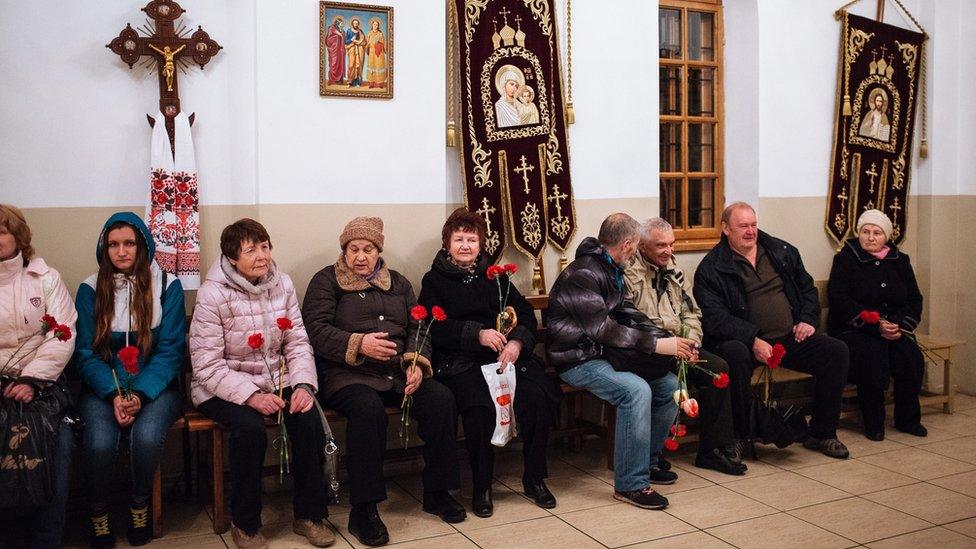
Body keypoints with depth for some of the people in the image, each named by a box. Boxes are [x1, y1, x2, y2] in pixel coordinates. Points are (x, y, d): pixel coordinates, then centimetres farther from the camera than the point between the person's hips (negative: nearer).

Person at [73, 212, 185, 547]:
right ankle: (97, 512, -1)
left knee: (146, 435, -31)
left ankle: (140, 503, -2)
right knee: (99, 442, -29)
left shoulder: (168, 287, 1)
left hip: (155, 386, -1)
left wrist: (140, 394, -18)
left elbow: (170, 351, -4)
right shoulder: (90, 289, 5)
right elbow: (85, 353, 0)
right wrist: (114, 394, -17)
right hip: (103, 387, 1)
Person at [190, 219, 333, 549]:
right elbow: (207, 366, -16)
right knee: (251, 429, -31)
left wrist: (303, 384, -16)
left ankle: (309, 514, -1)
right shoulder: (213, 295, -14)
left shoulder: (282, 284, 1)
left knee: (309, 419, -21)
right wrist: (251, 395, -27)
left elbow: (297, 343, 2)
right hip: (222, 389, -4)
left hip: (274, 381, 4)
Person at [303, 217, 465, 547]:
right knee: (368, 407, -36)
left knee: (441, 398, -21)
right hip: (347, 373, -4)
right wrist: (358, 344, -19)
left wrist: (416, 361, -6)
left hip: (397, 373, 5)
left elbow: (416, 328, 15)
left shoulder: (398, 283, 21)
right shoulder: (326, 281, 7)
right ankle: (363, 512, -27)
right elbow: (316, 330, -5)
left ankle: (436, 492, -4)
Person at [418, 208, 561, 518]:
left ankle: (535, 479, -5)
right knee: (479, 405, -33)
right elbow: (436, 327, -5)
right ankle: (481, 486, -13)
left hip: (506, 354, 3)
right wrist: (477, 333, -19)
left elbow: (526, 315, 12)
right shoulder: (434, 280, 11)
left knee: (537, 396, -25)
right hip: (459, 362, -3)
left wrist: (518, 342, -10)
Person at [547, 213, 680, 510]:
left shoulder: (613, 272, 14)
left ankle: (645, 461, 16)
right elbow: (602, 329, -25)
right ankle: (630, 483, -19)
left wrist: (668, 340, 0)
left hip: (609, 352, 9)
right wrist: (655, 344, -24)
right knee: (636, 390, -30)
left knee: (669, 384, -1)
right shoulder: (583, 274, -19)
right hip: (578, 359, -9)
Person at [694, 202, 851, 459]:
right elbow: (715, 319, -12)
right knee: (735, 355, -38)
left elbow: (807, 288, 24)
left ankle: (822, 433, 1)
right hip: (744, 341, -5)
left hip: (790, 338, 5)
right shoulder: (711, 269, -3)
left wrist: (807, 319, 5)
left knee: (836, 351, -13)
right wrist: (753, 340, -24)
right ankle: (737, 437, -21)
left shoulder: (782, 252, 15)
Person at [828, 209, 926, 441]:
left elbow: (914, 300, 12)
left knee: (911, 356, -23)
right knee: (873, 356, -31)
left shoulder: (899, 261, 13)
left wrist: (902, 326, -8)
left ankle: (907, 419, -4)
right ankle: (873, 423, -17)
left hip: (894, 329, 4)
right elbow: (839, 300, -12)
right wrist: (876, 325, -19)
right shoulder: (845, 259, -1)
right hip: (853, 330, -4)